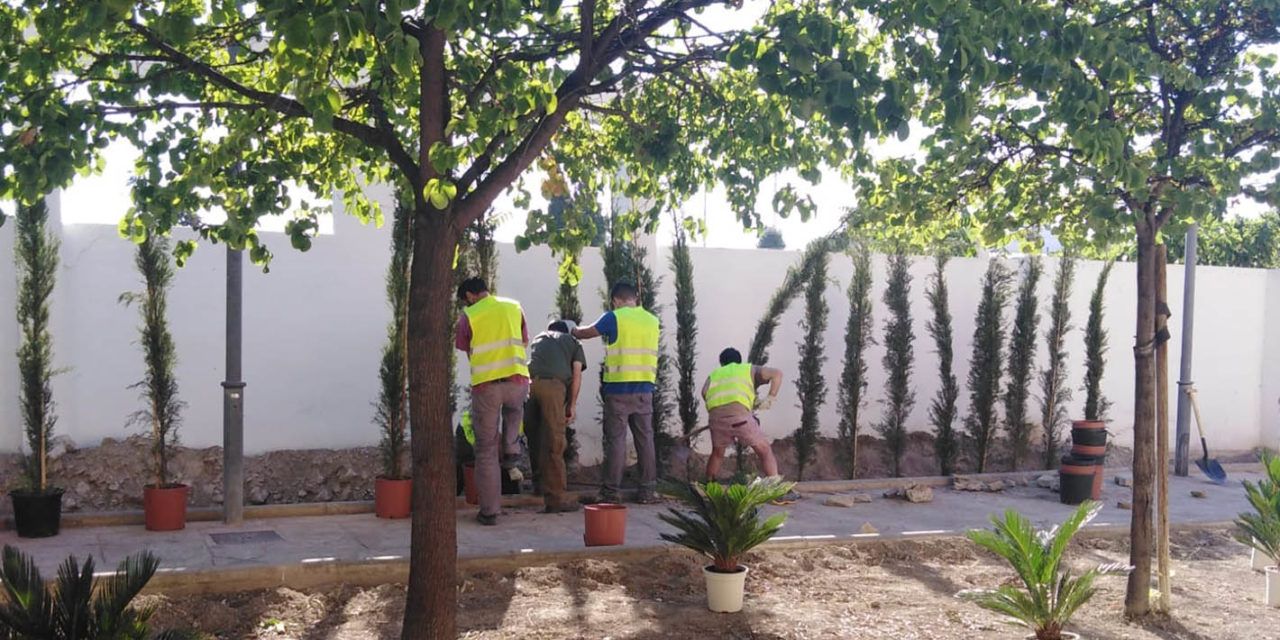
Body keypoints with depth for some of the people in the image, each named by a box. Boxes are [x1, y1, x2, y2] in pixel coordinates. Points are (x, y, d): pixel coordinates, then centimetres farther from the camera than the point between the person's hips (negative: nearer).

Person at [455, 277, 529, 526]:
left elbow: (465, 350, 11)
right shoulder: (514, 307, 9)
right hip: (517, 381, 3)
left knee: (486, 450, 7)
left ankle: (489, 511, 8)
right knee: (514, 408, 40)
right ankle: (511, 449, 19)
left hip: (485, 385, -2)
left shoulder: (468, 316, 0)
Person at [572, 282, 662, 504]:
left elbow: (585, 333, 6)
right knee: (645, 438, 7)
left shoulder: (614, 318, -4)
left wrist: (574, 330, 24)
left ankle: (612, 490, 2)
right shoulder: (652, 321, 10)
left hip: (618, 388, -4)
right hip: (645, 389, 4)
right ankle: (648, 490, 9)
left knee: (616, 438, 0)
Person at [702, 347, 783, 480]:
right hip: (739, 414, -3)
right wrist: (770, 398, 11)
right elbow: (777, 373, 13)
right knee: (765, 451, 9)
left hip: (715, 416, 3)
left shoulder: (714, 374, 32)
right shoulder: (749, 369, 28)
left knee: (717, 454, 27)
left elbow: (705, 392, 9)